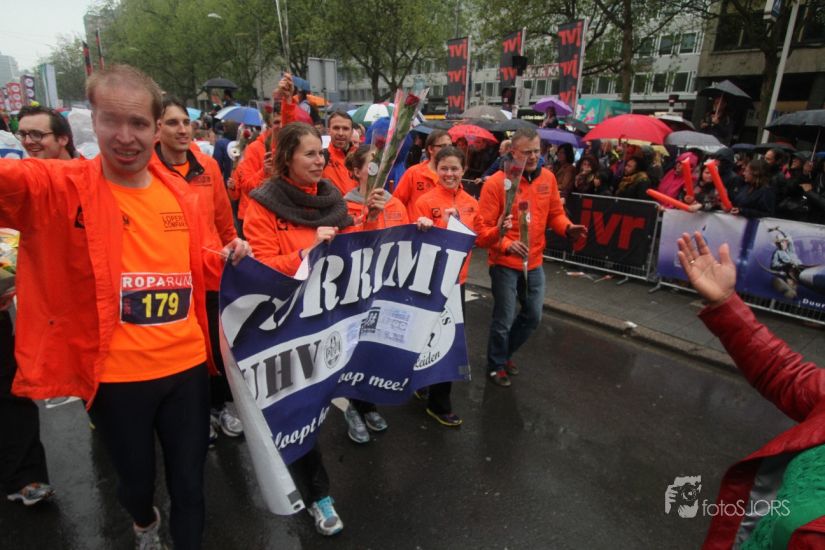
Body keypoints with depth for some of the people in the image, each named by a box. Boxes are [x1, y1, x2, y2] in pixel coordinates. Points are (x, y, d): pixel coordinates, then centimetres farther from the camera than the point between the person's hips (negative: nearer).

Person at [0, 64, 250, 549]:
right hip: (116, 375, -1)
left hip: (186, 364, 2)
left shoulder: (179, 194, 3)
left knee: (190, 483, 16)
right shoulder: (59, 187, -10)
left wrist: (227, 259, -4)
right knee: (135, 479, 24)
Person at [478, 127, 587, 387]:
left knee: (533, 316, 16)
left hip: (534, 262, 6)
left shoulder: (548, 178, 1)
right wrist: (506, 245, -32)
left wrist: (568, 228, -11)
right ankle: (496, 365, 30)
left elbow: (555, 214, 10)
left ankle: (506, 353, 41)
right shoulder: (496, 183, -16)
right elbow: (483, 227, -16)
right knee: (504, 319, 5)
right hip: (505, 263, -6)